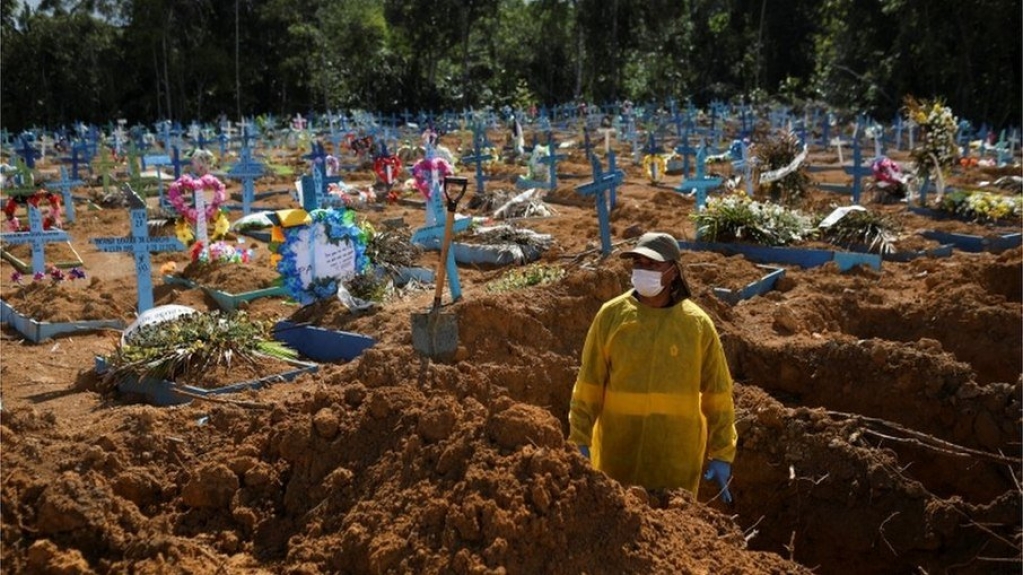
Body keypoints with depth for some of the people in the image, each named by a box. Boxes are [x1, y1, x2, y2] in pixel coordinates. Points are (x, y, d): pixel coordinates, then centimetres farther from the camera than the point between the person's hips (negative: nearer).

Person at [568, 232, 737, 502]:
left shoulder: (698, 324, -5)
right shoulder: (611, 315, -5)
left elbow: (717, 394, 1)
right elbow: (589, 385, -1)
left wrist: (722, 455, 1)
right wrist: (580, 441, -3)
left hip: (677, 458, 0)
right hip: (618, 454, 0)